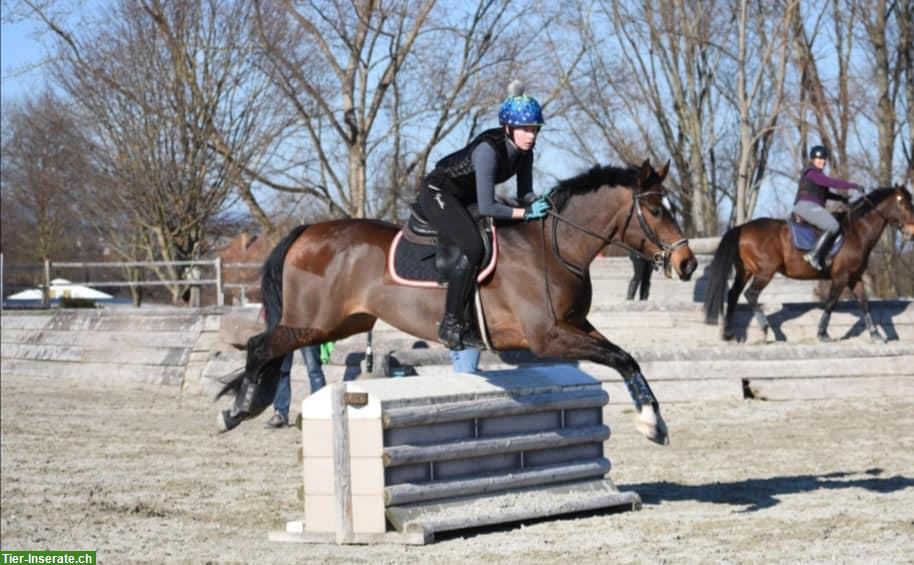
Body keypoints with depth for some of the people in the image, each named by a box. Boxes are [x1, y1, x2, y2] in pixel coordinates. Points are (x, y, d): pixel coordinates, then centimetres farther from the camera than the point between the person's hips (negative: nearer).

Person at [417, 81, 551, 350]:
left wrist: (537, 205, -18)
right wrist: (526, 212, -33)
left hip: (464, 197, 9)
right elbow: (486, 207, -35)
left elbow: (524, 194, 2)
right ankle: (451, 325, -22)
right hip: (438, 193, -9)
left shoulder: (524, 152, -8)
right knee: (473, 247, -27)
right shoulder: (488, 150, -32)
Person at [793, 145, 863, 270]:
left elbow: (824, 192, 29)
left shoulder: (817, 173, 21)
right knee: (833, 227, -26)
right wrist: (854, 186, -18)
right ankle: (814, 255, -28)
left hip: (812, 208, 11)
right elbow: (832, 183, -20)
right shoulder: (811, 173, -12)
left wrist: (841, 198, 15)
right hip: (806, 206, -11)